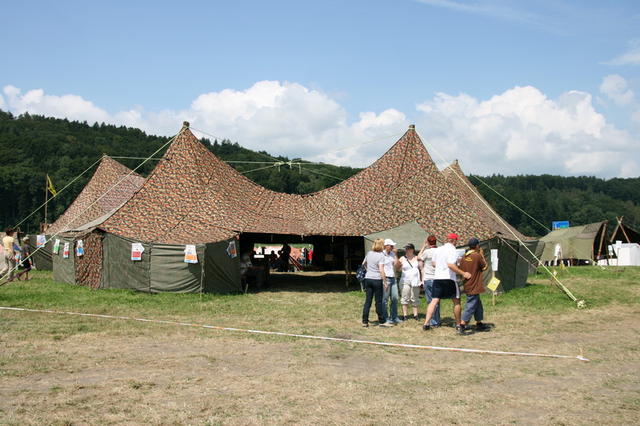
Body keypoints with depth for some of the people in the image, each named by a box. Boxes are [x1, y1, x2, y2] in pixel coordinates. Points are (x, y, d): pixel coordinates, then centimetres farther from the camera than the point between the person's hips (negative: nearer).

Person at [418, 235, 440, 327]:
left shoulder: (427, 252, -12)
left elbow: (419, 257, 8)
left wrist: (424, 246, 11)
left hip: (428, 279, -4)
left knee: (430, 301, 1)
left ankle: (433, 322, 1)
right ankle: (437, 321, 18)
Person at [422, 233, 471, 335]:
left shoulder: (438, 249, 12)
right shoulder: (452, 250, -11)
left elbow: (433, 263, 19)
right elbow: (451, 265, -24)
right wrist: (463, 273, -22)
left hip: (437, 278, 6)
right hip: (448, 279, -6)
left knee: (434, 300, 6)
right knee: (456, 301, 6)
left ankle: (426, 323, -2)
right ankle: (458, 326, 9)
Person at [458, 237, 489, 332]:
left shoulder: (464, 257, 5)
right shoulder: (477, 256, -15)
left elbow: (461, 270, 9)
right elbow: (484, 267, -2)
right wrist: (482, 255, 5)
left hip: (467, 286, 8)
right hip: (474, 287, -8)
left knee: (478, 305, 19)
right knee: (470, 307, -6)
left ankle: (479, 324, 27)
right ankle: (462, 326, -8)